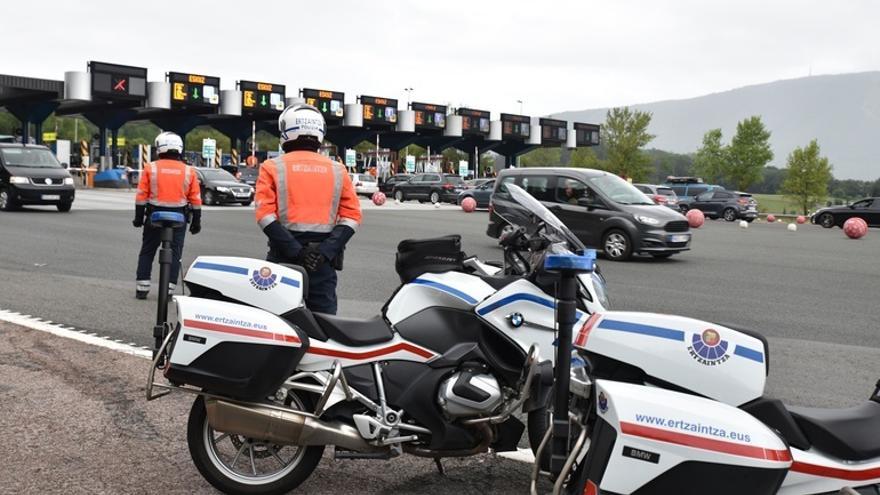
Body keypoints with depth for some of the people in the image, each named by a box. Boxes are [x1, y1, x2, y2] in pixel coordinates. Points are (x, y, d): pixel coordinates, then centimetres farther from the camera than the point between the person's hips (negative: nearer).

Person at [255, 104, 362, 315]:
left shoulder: (272, 167, 1)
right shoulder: (338, 170, 7)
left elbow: (265, 215, -10)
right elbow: (352, 216, -1)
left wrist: (294, 251, -12)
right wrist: (326, 251, -8)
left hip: (284, 256, -1)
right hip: (322, 261, 1)